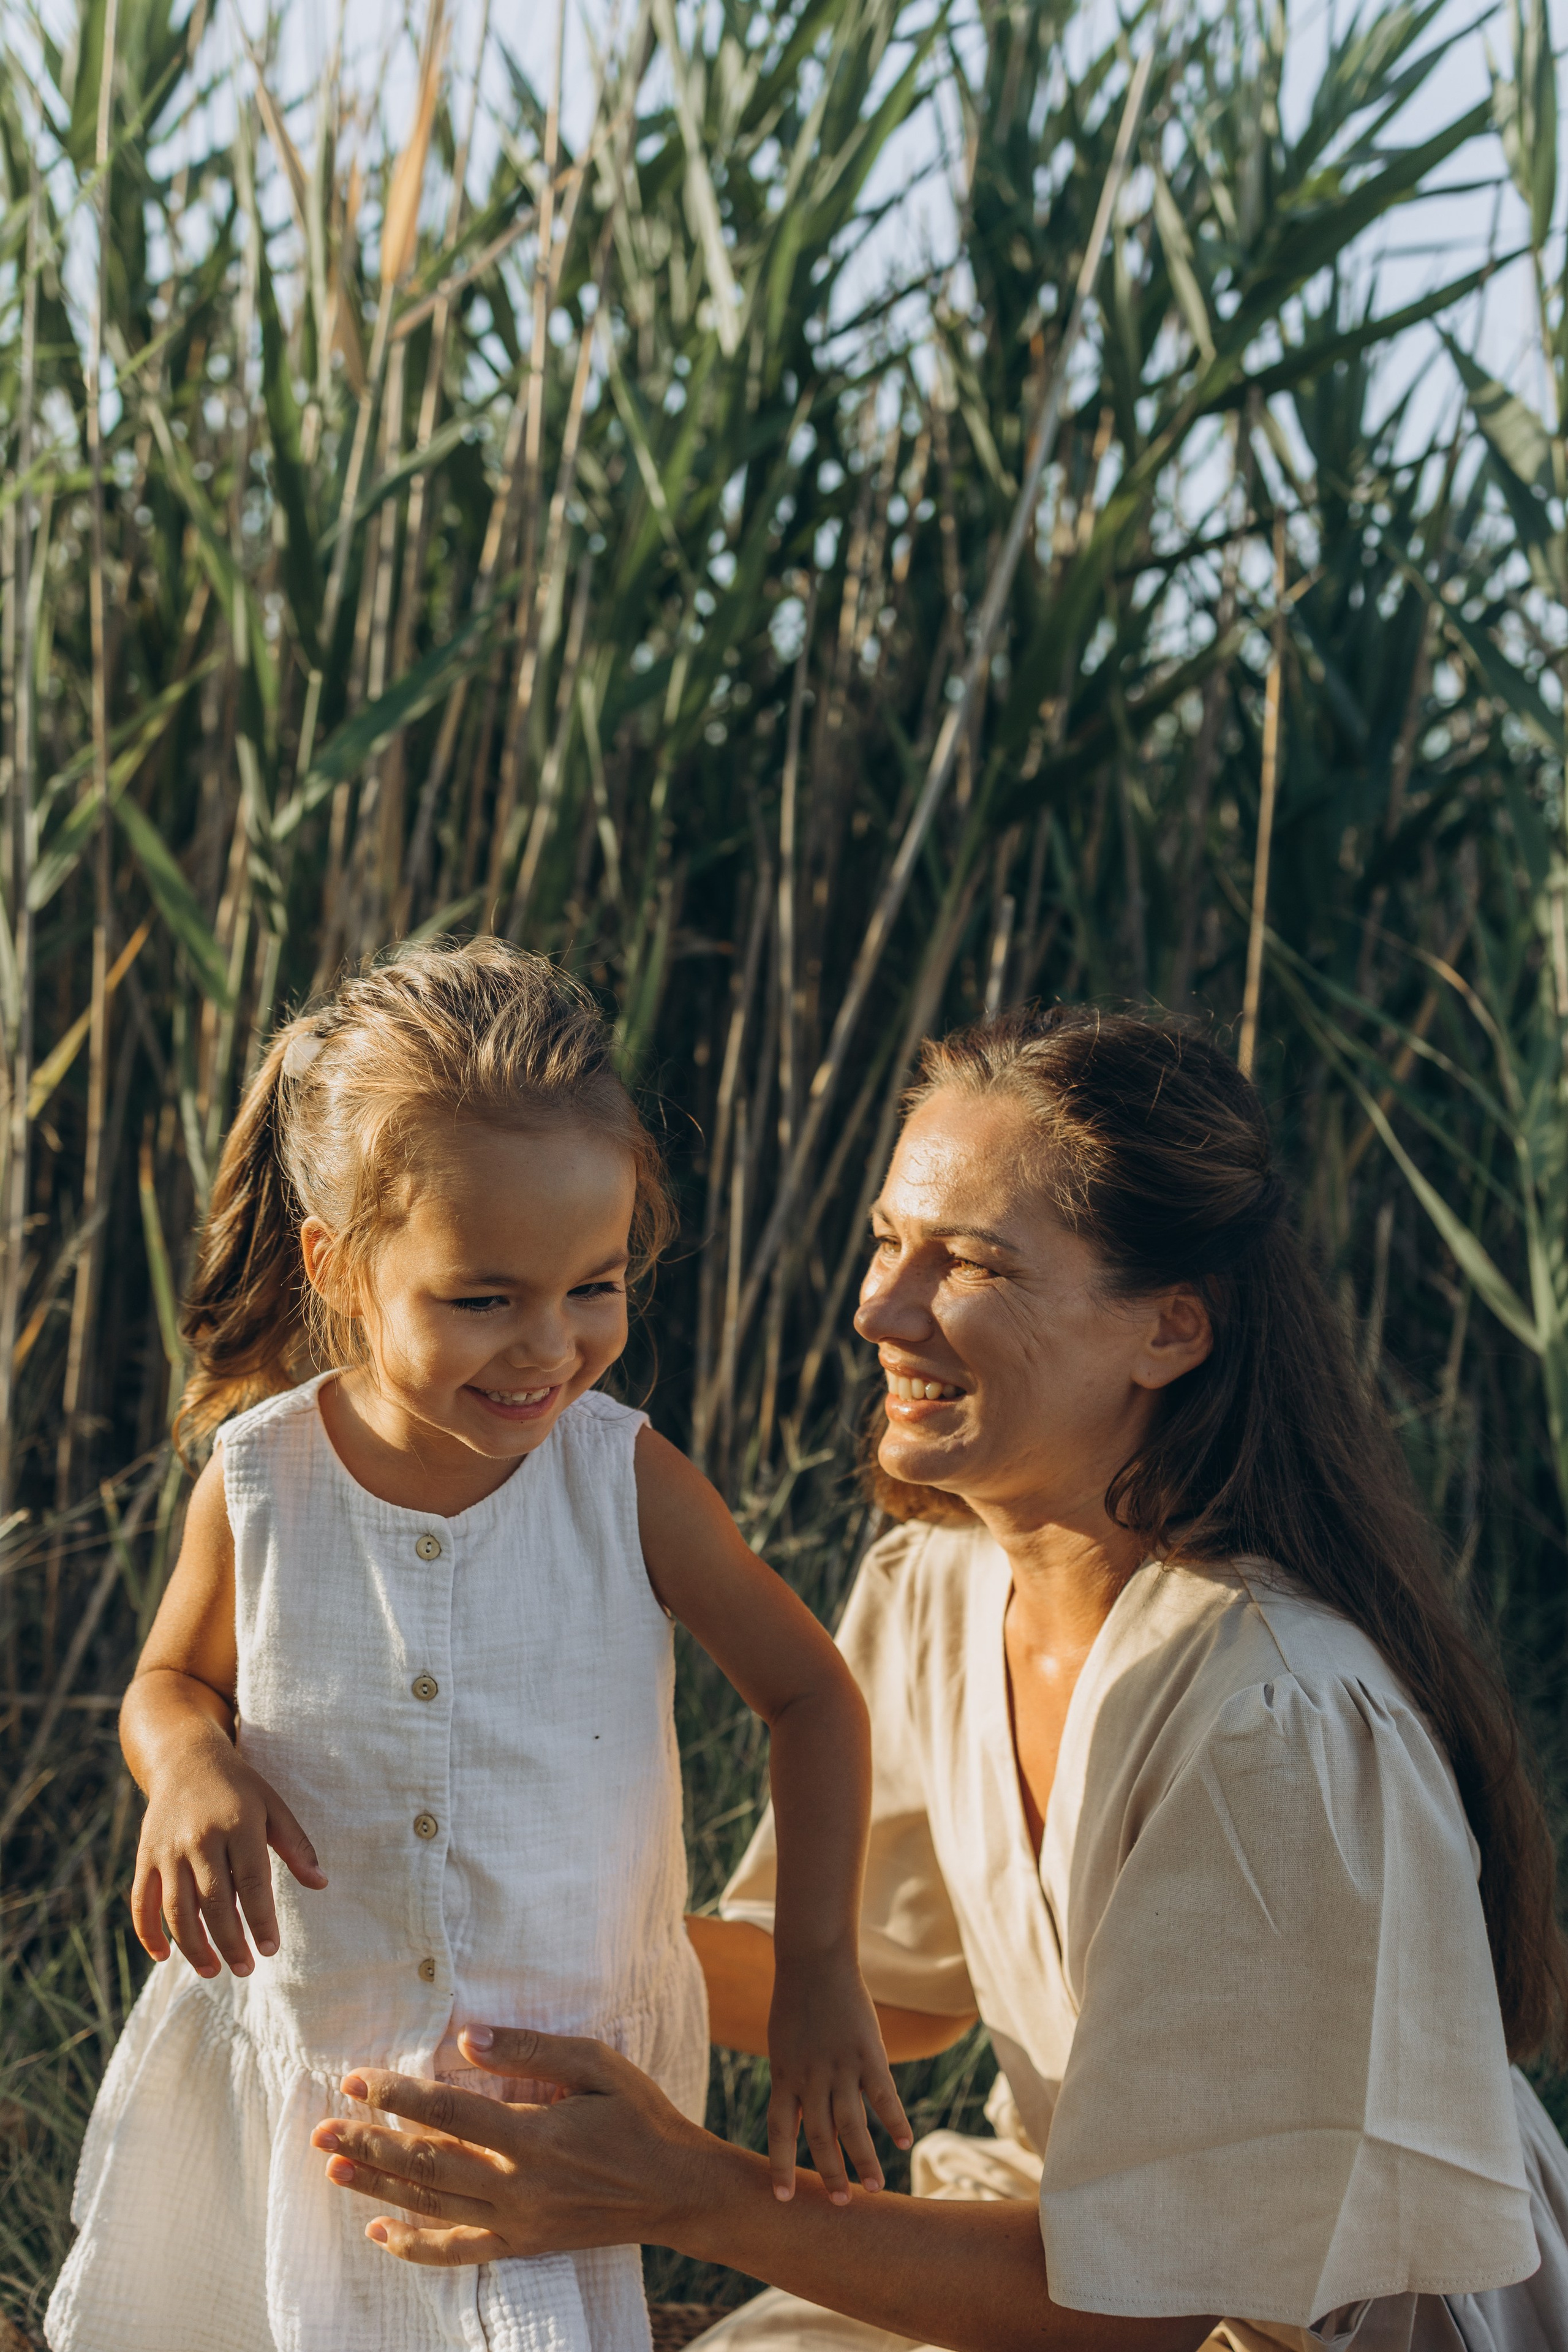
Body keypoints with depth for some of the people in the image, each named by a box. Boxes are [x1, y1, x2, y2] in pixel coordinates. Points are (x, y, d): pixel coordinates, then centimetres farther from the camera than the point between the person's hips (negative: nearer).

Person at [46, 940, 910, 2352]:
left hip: (568, 2073, -2)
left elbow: (808, 1694, -4)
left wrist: (820, 1970, -11)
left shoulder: (628, 1483, -14)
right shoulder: (258, 1484, -11)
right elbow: (172, 1678, 6)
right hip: (297, 2059, 2)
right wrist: (191, 1766, -18)